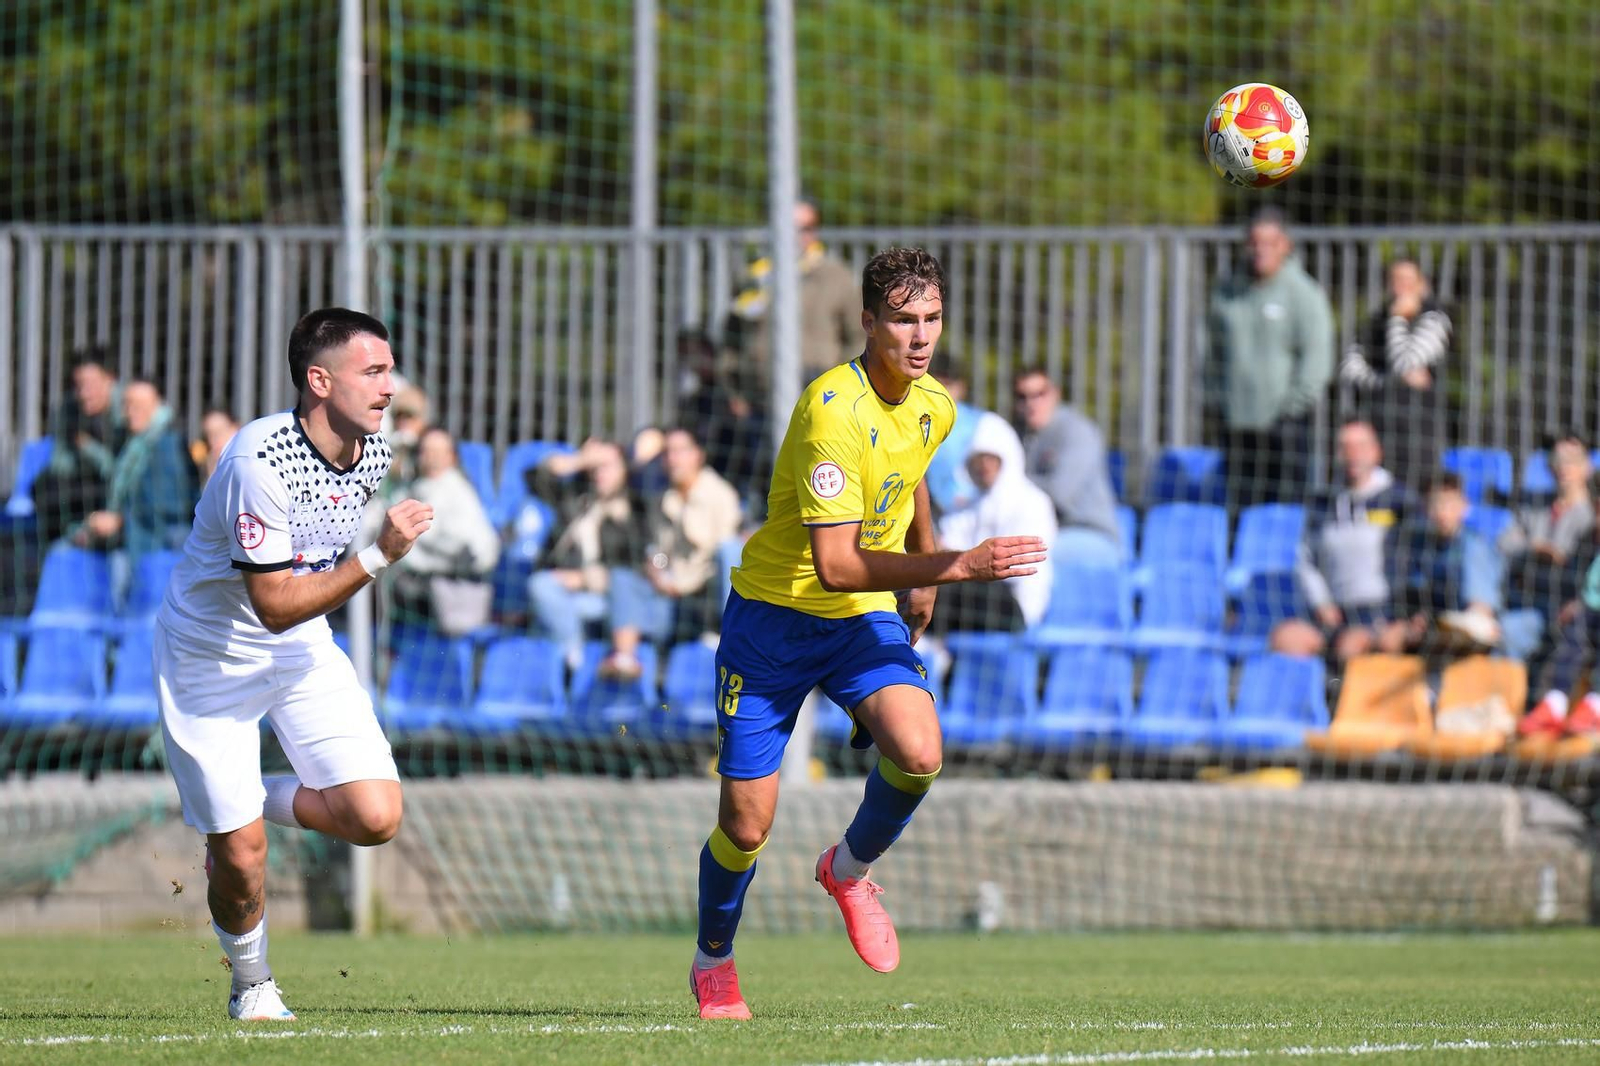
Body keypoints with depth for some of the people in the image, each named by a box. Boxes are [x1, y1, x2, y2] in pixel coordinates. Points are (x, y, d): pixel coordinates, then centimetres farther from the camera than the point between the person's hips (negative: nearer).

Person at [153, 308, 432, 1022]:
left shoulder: (373, 454, -6)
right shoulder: (261, 461, -29)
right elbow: (275, 605, -30)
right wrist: (379, 557, -35)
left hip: (303, 651, 6)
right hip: (210, 658, -6)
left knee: (376, 817, -11)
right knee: (241, 858, -5)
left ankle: (257, 804, 18)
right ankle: (251, 985, 25)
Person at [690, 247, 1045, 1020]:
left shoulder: (933, 407, -2)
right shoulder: (834, 411, -27)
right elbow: (834, 565, -32)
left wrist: (925, 574, 30)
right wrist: (960, 567, -36)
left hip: (866, 617, 5)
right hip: (775, 614, -5)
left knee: (918, 753, -24)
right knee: (747, 824, 0)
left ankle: (849, 870, 6)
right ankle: (713, 961, 30)